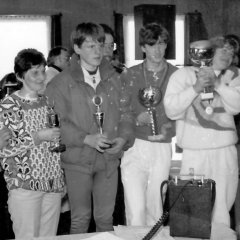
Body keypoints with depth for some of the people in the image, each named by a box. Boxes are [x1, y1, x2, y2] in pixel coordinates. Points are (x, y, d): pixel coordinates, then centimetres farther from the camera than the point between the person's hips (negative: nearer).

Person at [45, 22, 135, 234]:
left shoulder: (113, 79, 7)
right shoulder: (61, 83, -6)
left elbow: (125, 112, 9)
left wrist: (124, 137, -9)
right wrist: (87, 139, -20)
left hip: (109, 159, 3)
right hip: (77, 160, -3)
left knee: (106, 217, 13)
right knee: (80, 219, 8)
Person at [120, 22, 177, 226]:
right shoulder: (129, 76, 5)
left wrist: (168, 129, -9)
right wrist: (137, 120, -11)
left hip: (163, 148, 1)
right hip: (134, 146, -1)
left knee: (155, 211, 8)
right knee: (136, 210, -11)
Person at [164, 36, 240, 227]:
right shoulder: (184, 74, 4)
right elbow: (171, 111, -4)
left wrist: (217, 84, -13)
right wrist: (195, 88, -13)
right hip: (194, 154, -2)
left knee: (221, 213, 6)